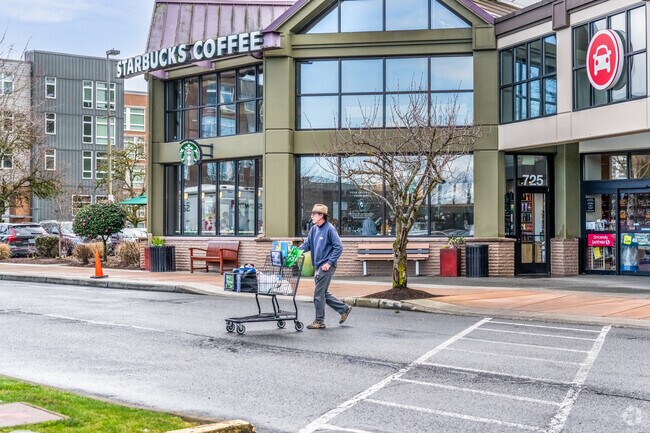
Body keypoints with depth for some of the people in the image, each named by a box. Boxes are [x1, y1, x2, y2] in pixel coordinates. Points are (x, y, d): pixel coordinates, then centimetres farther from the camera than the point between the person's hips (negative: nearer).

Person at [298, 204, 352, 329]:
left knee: (319, 294, -4)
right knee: (323, 293, 14)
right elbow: (307, 244, 14)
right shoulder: (314, 229, 10)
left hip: (326, 266, -8)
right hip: (318, 266, 8)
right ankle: (344, 309, 26)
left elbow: (338, 247, -15)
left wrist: (329, 262, -18)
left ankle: (319, 321, 7)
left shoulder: (330, 229, -14)